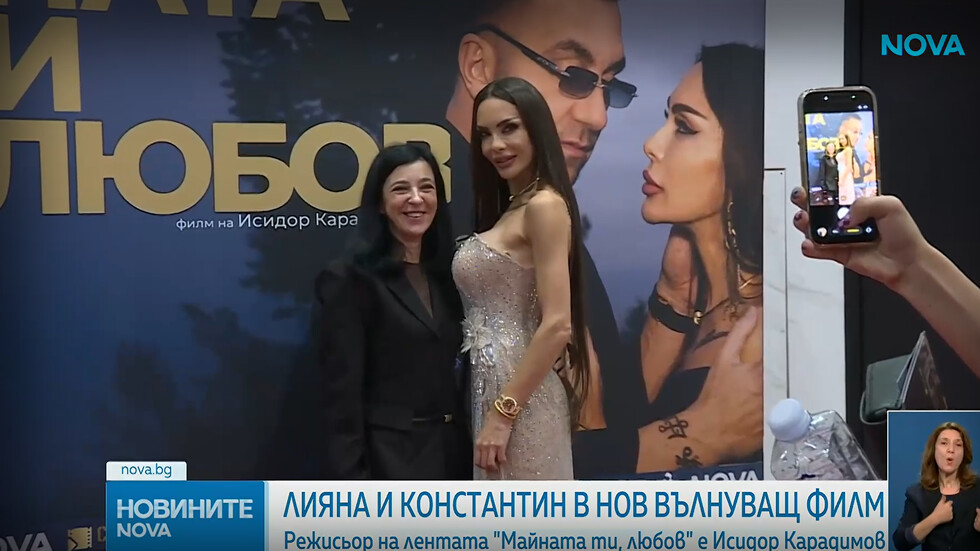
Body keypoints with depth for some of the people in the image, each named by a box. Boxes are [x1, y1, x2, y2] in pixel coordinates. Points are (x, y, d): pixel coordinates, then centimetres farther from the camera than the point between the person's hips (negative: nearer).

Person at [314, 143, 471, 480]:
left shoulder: (445, 276, 11)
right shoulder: (350, 280, -10)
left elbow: (450, 370, 13)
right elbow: (341, 396, -13)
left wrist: (466, 448, 8)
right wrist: (351, 481, -17)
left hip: (451, 455, 7)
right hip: (389, 461, -7)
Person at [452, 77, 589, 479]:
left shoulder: (544, 205, -13)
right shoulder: (509, 208, 15)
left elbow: (557, 326, -20)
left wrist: (502, 414, -19)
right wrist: (492, 408, 10)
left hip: (519, 400, -9)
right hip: (494, 389, 9)